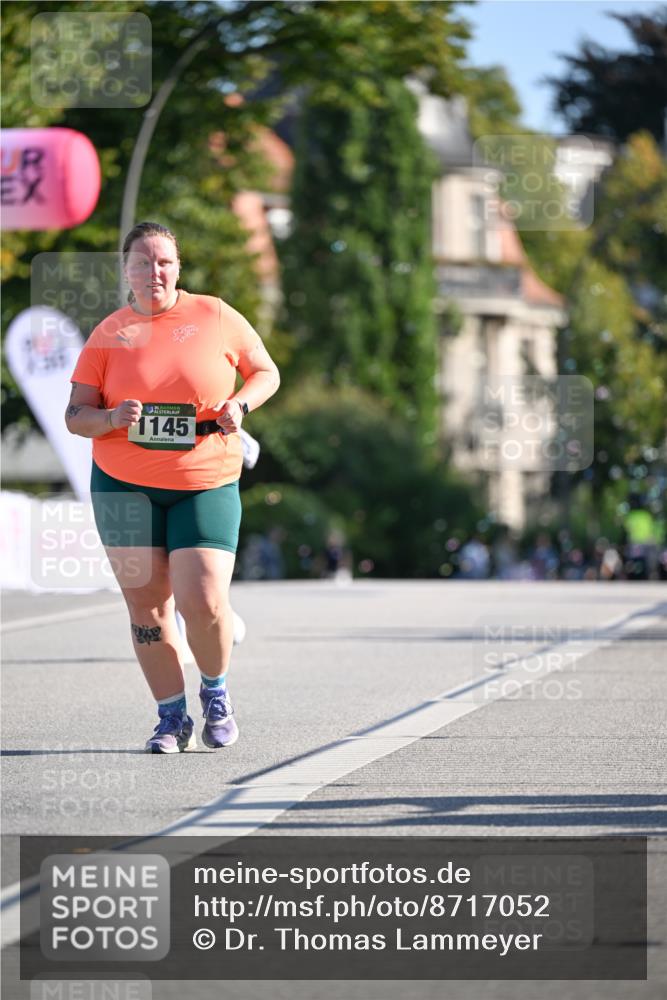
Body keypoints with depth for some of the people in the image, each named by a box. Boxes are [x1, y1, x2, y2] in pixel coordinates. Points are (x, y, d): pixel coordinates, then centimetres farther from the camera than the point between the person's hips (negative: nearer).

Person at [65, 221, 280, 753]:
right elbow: (75, 414, 1)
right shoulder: (109, 334, 2)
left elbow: (266, 373, 11)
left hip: (206, 484, -1)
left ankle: (216, 693, 16)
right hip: (124, 484, 1)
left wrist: (239, 405, -8)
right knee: (147, 604, 1)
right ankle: (172, 717, 15)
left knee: (204, 602, -13)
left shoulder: (215, 316, 1)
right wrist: (111, 419, -20)